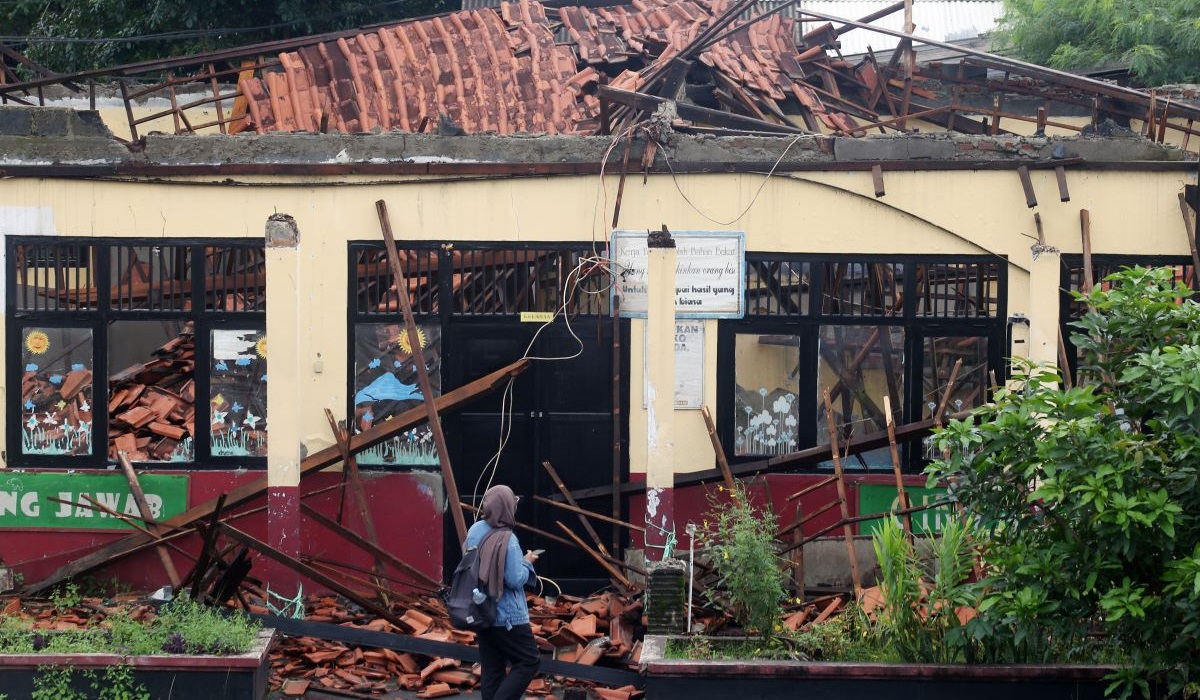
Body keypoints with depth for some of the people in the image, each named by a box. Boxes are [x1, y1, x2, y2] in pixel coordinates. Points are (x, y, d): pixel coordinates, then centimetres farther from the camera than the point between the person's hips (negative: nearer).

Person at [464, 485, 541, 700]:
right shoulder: (506, 539, -21)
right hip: (508, 616, -8)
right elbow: (515, 580, -21)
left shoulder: (475, 530, 2)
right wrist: (527, 562, -2)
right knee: (529, 661, 3)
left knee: (492, 669, 11)